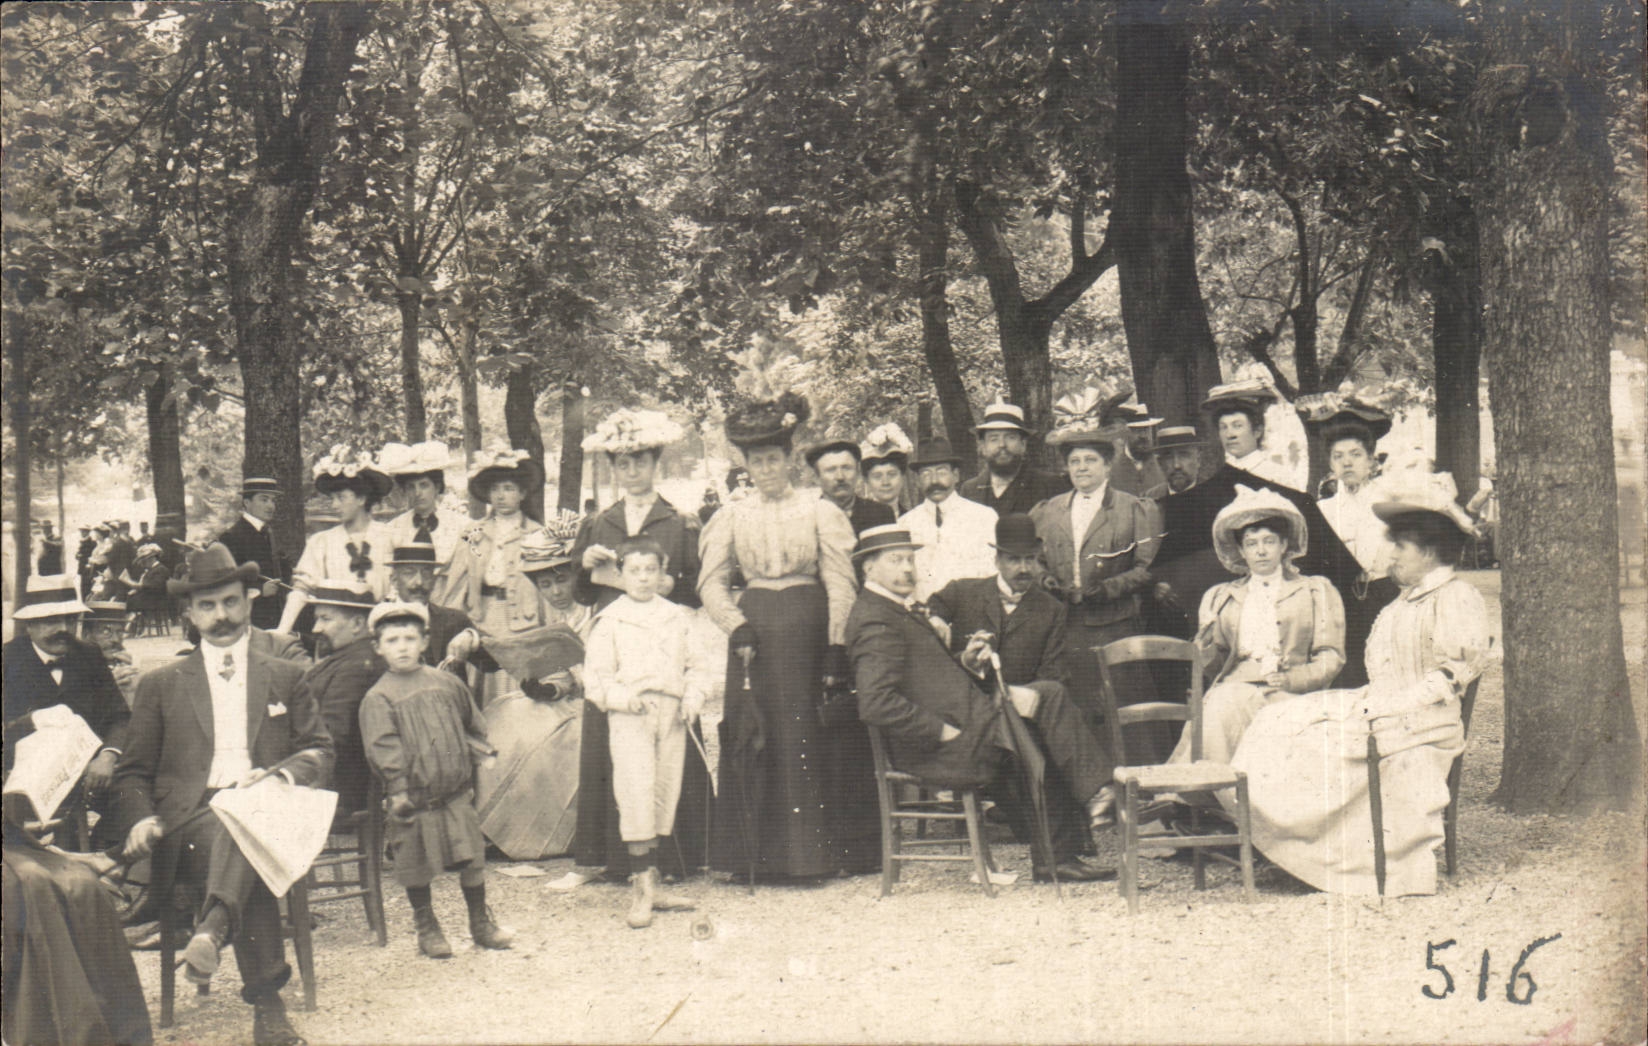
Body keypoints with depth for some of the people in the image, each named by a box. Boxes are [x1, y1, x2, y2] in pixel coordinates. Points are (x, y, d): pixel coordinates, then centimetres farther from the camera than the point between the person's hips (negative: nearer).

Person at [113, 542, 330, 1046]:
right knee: (245, 850, -38)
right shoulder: (159, 685, 20)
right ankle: (267, 1002, -46)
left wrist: (280, 775, -8)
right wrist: (141, 819, -6)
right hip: (190, 821, -1)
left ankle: (211, 930, -63)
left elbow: (320, 751, 16)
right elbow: (133, 773, 17)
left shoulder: (285, 677, 23)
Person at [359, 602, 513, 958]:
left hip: (457, 793, 3)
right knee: (417, 868, 5)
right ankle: (427, 930, 23)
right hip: (414, 800, -3)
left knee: (472, 860, 7)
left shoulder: (447, 684, 6)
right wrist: (399, 789, -20)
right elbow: (382, 748, -13)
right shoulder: (378, 698, -7)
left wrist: (478, 756, 14)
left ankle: (481, 924, 23)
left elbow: (473, 726, 20)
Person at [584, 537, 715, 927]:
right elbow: (596, 675, 0)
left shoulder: (678, 618, 13)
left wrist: (694, 697, -2)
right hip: (629, 718, -4)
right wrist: (623, 697, -16)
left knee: (665, 795, 7)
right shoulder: (610, 621, 2)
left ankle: (650, 883, 17)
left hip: (671, 715, 4)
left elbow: (698, 665, 16)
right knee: (636, 796, -13)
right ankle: (642, 887, -10)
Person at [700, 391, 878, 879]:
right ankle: (760, 853, 6)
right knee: (755, 738, 1)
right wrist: (737, 625, -10)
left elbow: (840, 585, -1)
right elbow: (711, 581, 6)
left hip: (807, 626, -2)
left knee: (810, 736, -3)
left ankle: (814, 851, 4)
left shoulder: (820, 513, 4)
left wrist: (837, 649, -9)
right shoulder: (733, 517, 10)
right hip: (754, 630, 2)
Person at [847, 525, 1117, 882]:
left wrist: (965, 664, 5)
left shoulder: (903, 610, 19)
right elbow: (876, 703, -27)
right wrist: (944, 731, -22)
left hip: (963, 730, 11)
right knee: (1047, 698, -10)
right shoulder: (875, 621, -15)